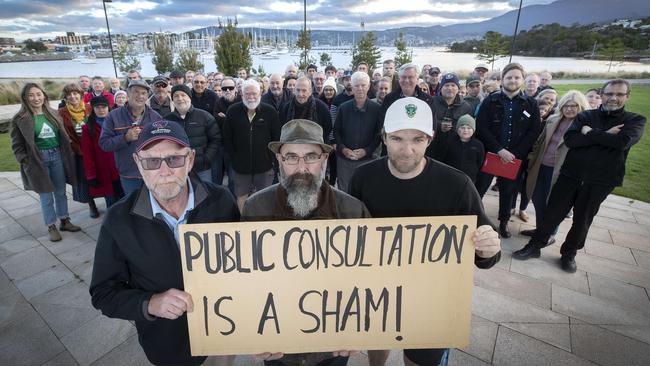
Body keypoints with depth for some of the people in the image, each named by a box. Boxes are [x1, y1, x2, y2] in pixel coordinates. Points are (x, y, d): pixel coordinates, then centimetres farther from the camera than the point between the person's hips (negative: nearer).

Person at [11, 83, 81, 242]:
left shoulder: (52, 114, 7)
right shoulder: (20, 119, -5)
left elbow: (63, 136, 11)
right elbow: (17, 145, -3)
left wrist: (67, 154, 3)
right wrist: (26, 162, -12)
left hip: (57, 156, 4)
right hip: (38, 159, -4)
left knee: (61, 192, 12)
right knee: (46, 196, 3)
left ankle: (64, 221, 26)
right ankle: (51, 227, 16)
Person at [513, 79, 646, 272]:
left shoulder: (635, 120, 1)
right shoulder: (585, 116, 4)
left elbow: (622, 142, -20)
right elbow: (569, 139, -13)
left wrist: (590, 132, -13)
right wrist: (605, 136, -18)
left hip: (601, 180, 0)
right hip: (571, 173, 1)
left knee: (582, 220, 11)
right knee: (552, 213, 3)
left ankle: (569, 254, 29)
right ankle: (534, 245, 17)